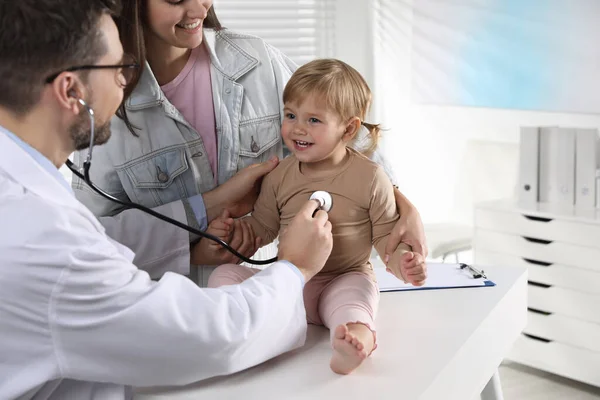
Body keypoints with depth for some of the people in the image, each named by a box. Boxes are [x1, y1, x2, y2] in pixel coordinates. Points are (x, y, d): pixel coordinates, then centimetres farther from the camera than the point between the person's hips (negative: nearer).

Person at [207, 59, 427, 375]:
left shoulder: (370, 177, -5)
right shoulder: (280, 176, 4)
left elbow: (385, 234, 1)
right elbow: (262, 227, 14)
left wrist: (402, 262, -19)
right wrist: (232, 230, -6)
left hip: (345, 281, -4)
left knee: (358, 287, -37)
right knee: (225, 273, -14)